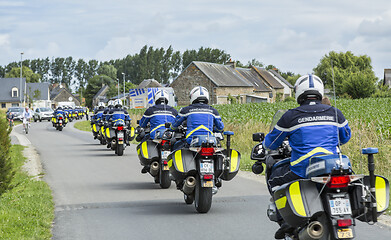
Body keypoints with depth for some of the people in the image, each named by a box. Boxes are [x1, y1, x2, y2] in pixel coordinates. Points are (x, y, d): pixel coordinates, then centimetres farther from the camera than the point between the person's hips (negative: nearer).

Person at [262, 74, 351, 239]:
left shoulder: (291, 116, -3)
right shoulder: (335, 113, 6)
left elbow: (270, 143, 7)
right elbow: (345, 137, 24)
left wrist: (266, 145, 32)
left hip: (302, 170, -3)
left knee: (274, 180, 22)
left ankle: (285, 220, 6)